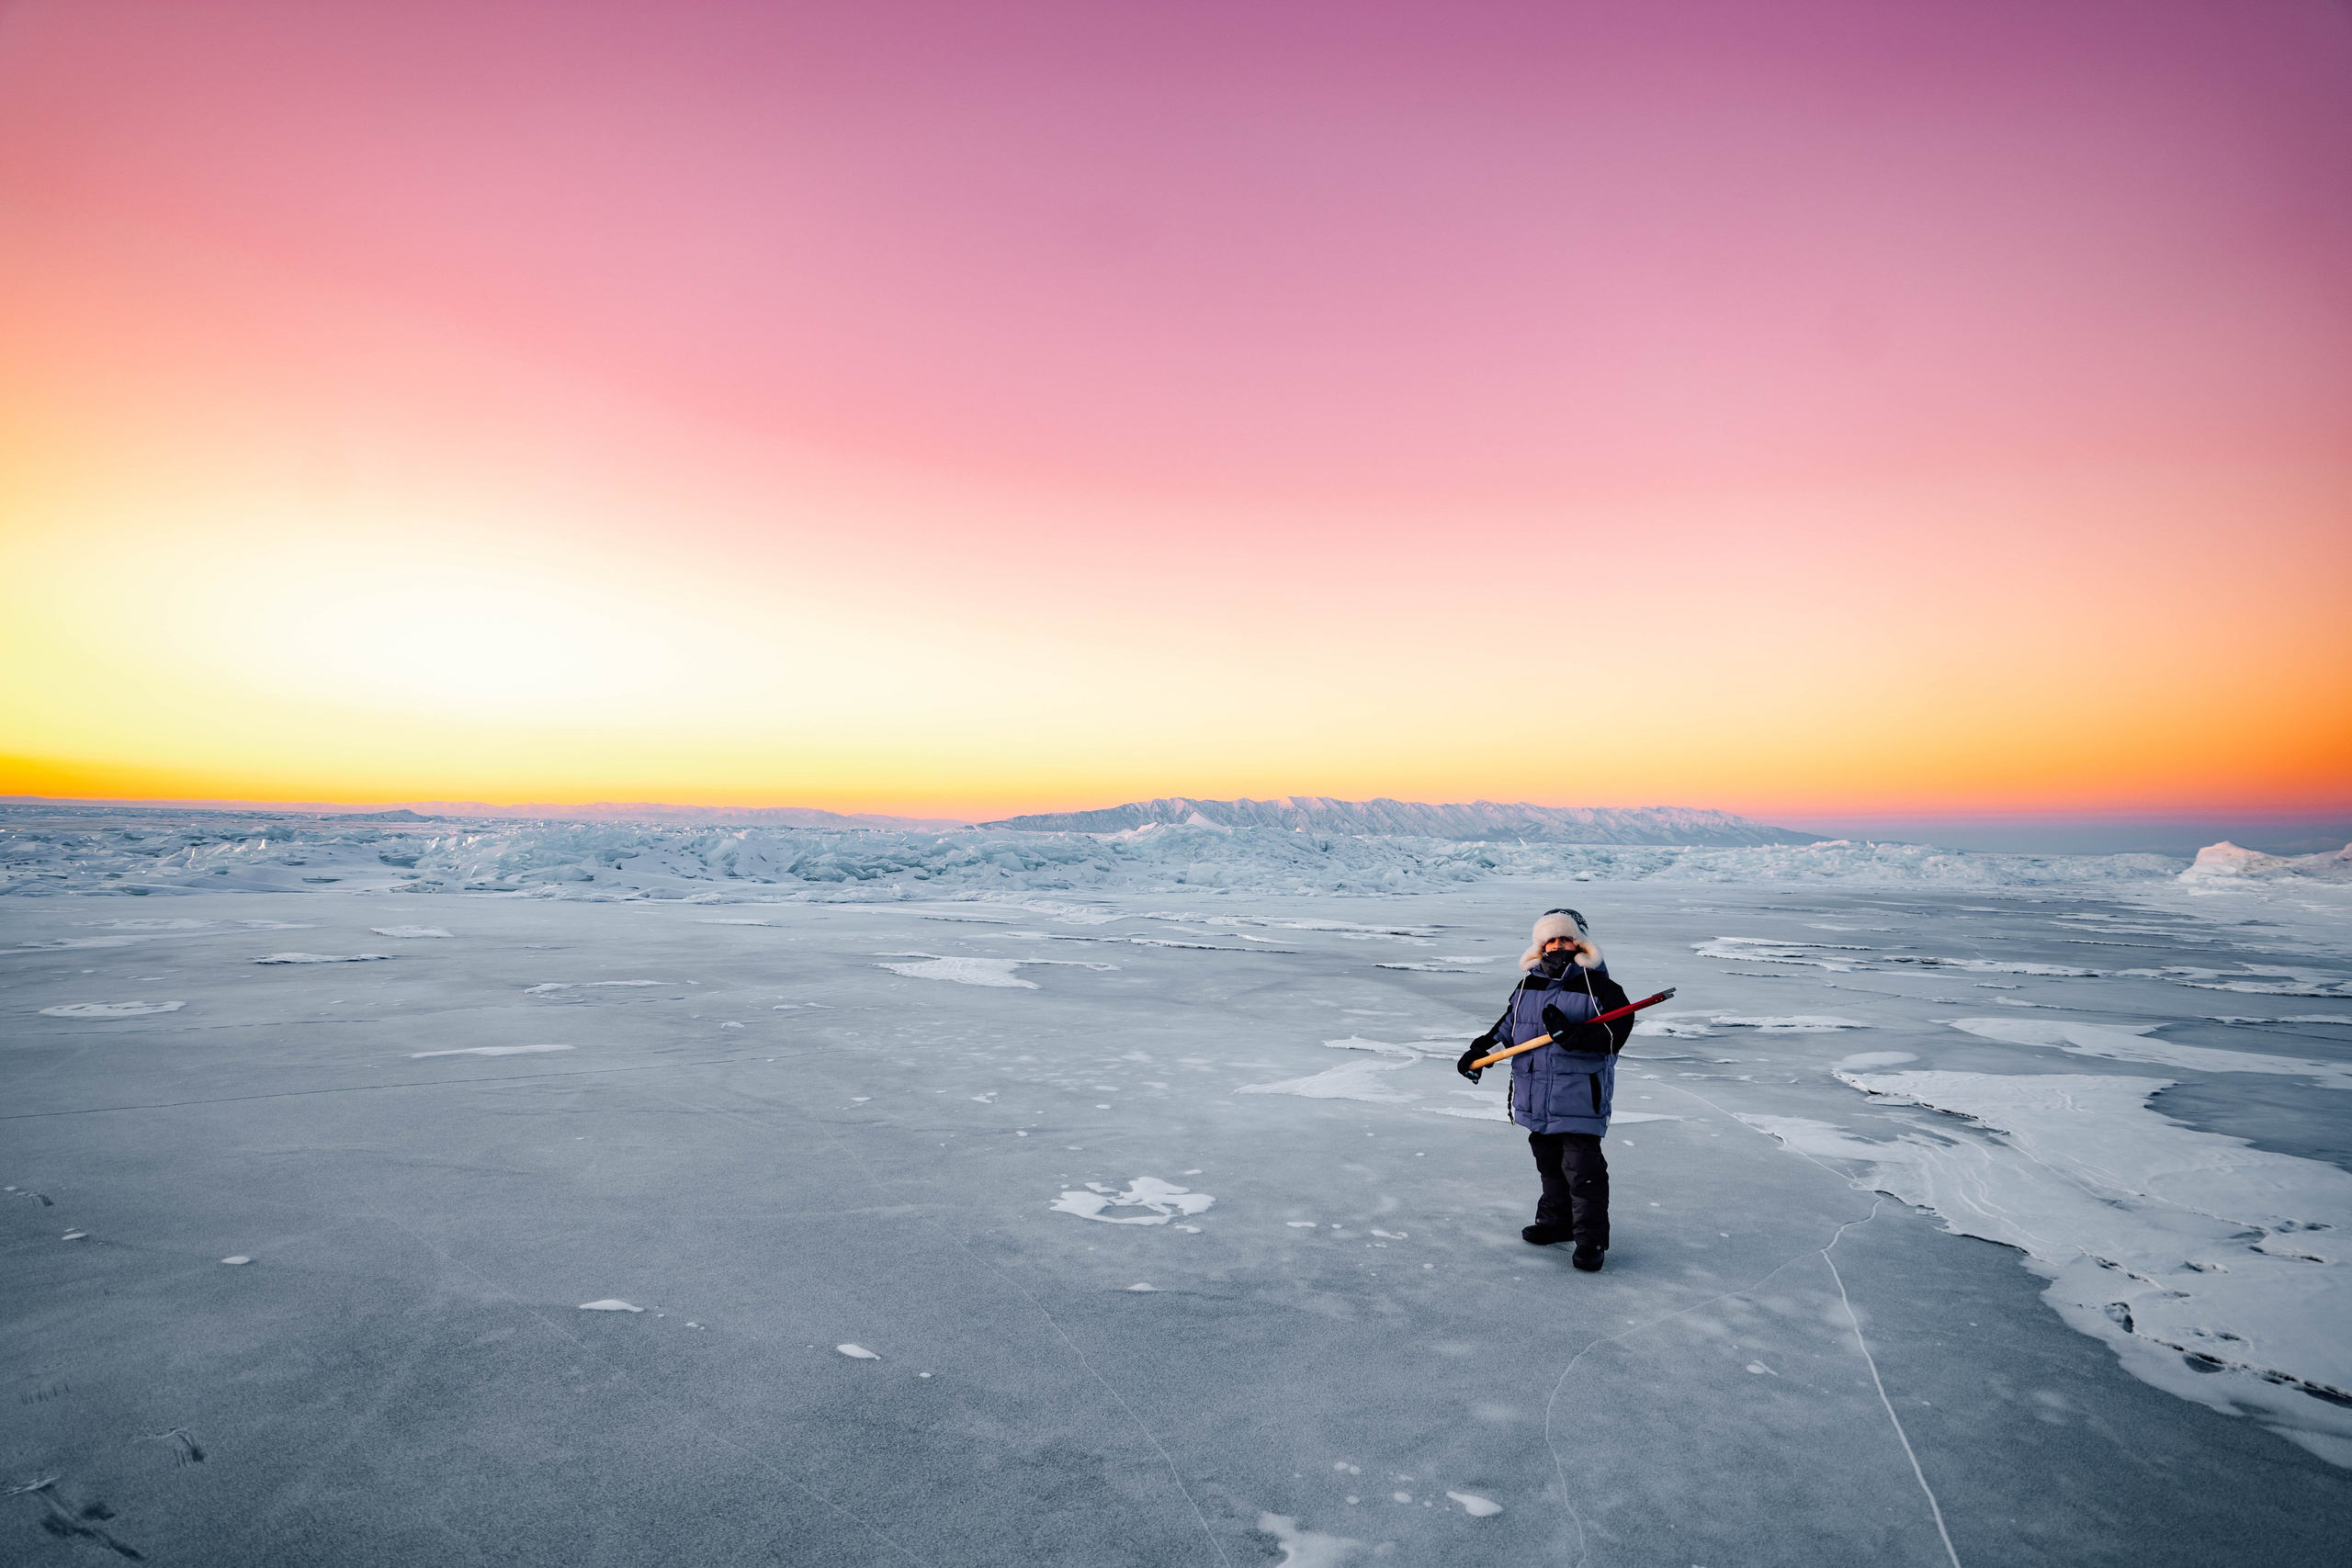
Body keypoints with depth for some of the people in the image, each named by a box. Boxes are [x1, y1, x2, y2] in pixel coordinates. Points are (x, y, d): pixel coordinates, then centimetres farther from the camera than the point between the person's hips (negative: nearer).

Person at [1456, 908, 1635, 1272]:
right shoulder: (1527, 986, 9)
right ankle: (1556, 1221, 34)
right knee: (1549, 1164, 18)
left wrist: (1571, 1033, -30)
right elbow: (1507, 1027, 18)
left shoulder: (1600, 988, -8)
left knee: (1582, 1168, -4)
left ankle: (1590, 1239, 9)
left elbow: (1615, 1034, -18)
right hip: (1537, 1099, 6)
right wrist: (1479, 1051, 6)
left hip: (1581, 1099, -6)